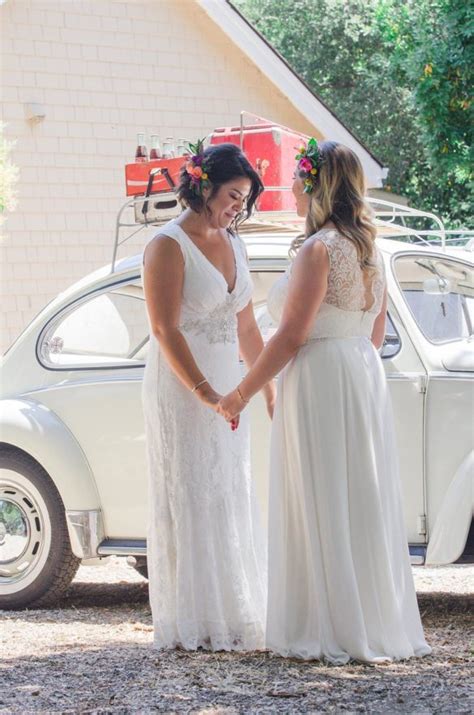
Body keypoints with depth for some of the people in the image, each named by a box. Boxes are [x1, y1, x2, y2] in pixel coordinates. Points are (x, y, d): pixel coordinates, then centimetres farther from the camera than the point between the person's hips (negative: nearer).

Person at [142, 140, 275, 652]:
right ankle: (192, 626, -1)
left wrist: (269, 389, 16)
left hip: (225, 389, 8)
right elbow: (165, 330, -17)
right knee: (191, 503, -5)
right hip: (181, 392, -8)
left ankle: (231, 619, 15)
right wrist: (205, 392, -24)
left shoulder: (232, 245, 12)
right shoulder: (169, 246, -11)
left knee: (230, 503, 9)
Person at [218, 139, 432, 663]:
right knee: (363, 505, 11)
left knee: (321, 510, -3)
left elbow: (292, 336, -18)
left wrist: (242, 394, -12)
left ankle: (332, 630, -1)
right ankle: (378, 624, 14)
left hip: (320, 385, -9)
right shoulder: (368, 250, 12)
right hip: (366, 380, 9)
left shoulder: (318, 249, -15)